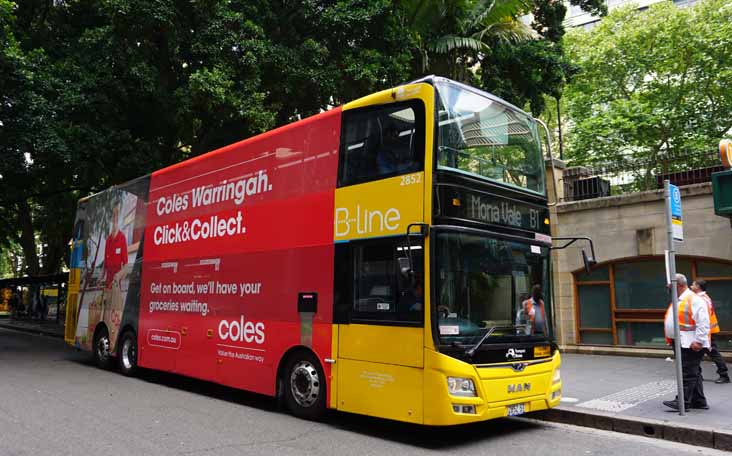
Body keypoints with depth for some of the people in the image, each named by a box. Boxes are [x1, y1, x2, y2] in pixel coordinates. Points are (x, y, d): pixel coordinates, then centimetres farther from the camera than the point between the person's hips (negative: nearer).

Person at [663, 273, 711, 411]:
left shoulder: (693, 300, -14)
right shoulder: (679, 300, 17)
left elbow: (703, 323, -20)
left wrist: (698, 341, -23)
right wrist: (671, 338, 20)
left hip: (691, 344, -10)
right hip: (682, 344, 10)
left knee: (688, 373, -8)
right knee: (693, 373, 15)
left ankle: (683, 402, -6)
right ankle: (699, 401, 22)